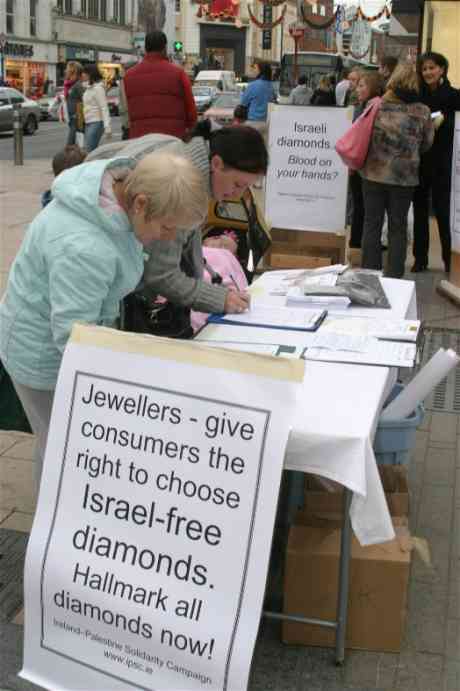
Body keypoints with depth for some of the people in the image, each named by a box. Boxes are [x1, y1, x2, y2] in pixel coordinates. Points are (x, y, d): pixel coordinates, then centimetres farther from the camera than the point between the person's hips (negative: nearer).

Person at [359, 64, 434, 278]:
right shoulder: (422, 112, -4)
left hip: (374, 173, 1)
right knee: (398, 227, 9)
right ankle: (394, 276, 11)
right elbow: (426, 144, 6)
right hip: (404, 177, 0)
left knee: (372, 224, 9)